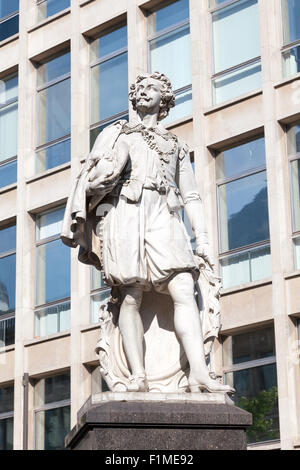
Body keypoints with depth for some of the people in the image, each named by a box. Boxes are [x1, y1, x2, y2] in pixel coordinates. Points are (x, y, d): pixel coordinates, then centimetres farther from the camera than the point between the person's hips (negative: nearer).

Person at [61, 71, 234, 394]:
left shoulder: (176, 145, 30)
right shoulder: (116, 133, 26)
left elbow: (190, 195, 21)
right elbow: (93, 176, 15)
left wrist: (202, 237, 10)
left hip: (163, 218, 1)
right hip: (124, 213, -1)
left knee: (183, 290, -18)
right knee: (131, 296, -15)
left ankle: (199, 374, -29)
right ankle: (137, 376, -20)